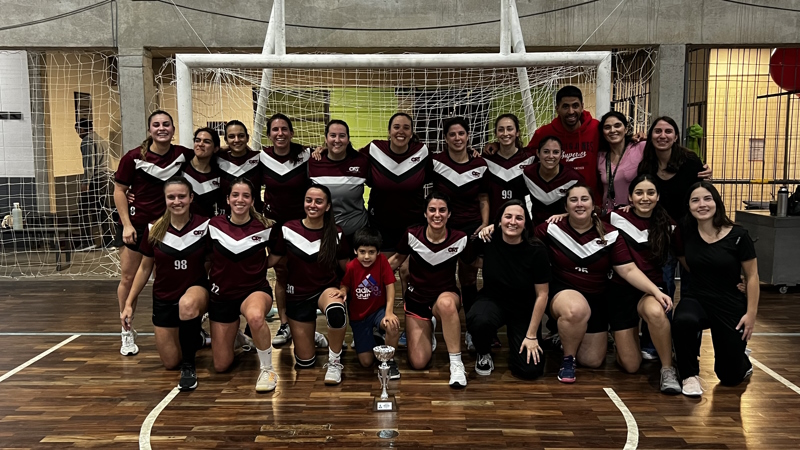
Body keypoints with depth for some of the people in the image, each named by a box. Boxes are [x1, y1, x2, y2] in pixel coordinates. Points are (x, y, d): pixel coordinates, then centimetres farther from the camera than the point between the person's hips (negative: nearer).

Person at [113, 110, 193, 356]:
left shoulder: (183, 155, -5)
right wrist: (127, 224, -11)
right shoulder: (134, 157, -9)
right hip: (137, 225, -1)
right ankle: (127, 332, 20)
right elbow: (119, 190, -4)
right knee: (128, 278, 5)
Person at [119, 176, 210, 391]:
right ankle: (196, 337, 38)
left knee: (187, 303, -42)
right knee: (170, 362, 5)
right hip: (164, 299, 3)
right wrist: (129, 303, 4)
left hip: (197, 289, -3)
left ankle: (189, 366, -21)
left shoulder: (204, 226, -13)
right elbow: (145, 268, 4)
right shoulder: (154, 229, -7)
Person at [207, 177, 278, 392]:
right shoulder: (214, 225, -7)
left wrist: (257, 264, -4)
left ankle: (267, 370, -18)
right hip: (222, 295, 2)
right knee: (221, 366, 6)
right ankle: (238, 336, 38)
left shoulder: (265, 227, -9)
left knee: (255, 316, -40)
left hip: (255, 290, -2)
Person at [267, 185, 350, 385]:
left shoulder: (335, 233, -9)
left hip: (326, 288, -1)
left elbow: (346, 267, 3)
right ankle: (309, 334, 41)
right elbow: (271, 260, -1)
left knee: (336, 312, -41)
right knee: (304, 362, 6)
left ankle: (334, 362, -15)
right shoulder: (287, 229, -10)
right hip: (297, 295, 1)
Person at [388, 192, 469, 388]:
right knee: (418, 363, -8)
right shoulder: (412, 235, -13)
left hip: (447, 296, -1)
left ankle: (456, 363, -26)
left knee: (445, 303, -42)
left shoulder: (460, 239, -14)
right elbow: (397, 259, 4)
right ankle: (428, 331, 26)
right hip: (416, 299, 1)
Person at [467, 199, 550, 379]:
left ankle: (517, 337, 21)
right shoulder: (488, 241, -15)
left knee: (530, 370, -13)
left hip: (524, 311, 0)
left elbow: (542, 295, -12)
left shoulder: (536, 250, -19)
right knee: (479, 321, -37)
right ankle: (484, 354, -1)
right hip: (493, 300, 0)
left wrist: (532, 335, -12)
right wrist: (487, 261, -7)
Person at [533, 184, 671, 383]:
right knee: (577, 309, -42)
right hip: (561, 292, -3)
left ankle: (564, 334, 40)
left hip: (596, 299, 4)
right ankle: (567, 359, -12)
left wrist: (656, 291, -24)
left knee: (593, 361, 6)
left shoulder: (610, 234, -8)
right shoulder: (552, 229, -11)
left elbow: (629, 270, -11)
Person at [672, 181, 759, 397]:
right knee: (683, 321, -37)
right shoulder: (686, 233, -6)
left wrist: (751, 313, -8)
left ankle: (742, 362, 45)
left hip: (730, 305, -1)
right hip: (696, 299, 1)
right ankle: (690, 375, -11)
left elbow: (751, 276, -5)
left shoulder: (738, 236, -11)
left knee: (730, 376, 5)